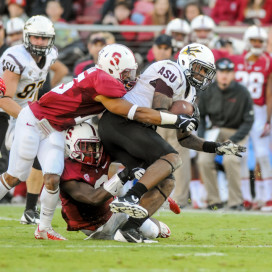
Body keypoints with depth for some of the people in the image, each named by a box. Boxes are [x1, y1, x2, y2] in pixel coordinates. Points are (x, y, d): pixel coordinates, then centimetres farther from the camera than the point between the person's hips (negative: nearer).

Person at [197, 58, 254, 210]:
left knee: (230, 159, -31)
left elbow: (248, 121, -8)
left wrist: (232, 140, -19)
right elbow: (200, 116, 10)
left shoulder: (242, 93, -12)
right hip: (215, 131, 4)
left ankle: (236, 201, -18)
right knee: (204, 160, -21)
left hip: (236, 132, -3)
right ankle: (214, 201, -6)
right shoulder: (208, 91, -3)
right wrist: (201, 138, -5)